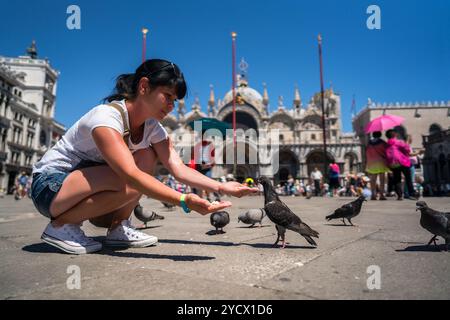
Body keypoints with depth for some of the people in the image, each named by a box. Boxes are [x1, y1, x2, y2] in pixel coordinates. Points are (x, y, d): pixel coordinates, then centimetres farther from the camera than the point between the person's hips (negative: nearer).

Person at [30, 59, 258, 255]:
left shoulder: (152, 126, -4)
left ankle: (118, 228, -6)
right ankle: (62, 226, -10)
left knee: (147, 157, -13)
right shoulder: (105, 117, -28)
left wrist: (221, 187, -25)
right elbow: (130, 175, -40)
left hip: (87, 180, 7)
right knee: (129, 185, -32)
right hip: (50, 184, -7)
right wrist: (183, 201, -49)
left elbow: (179, 169, -13)